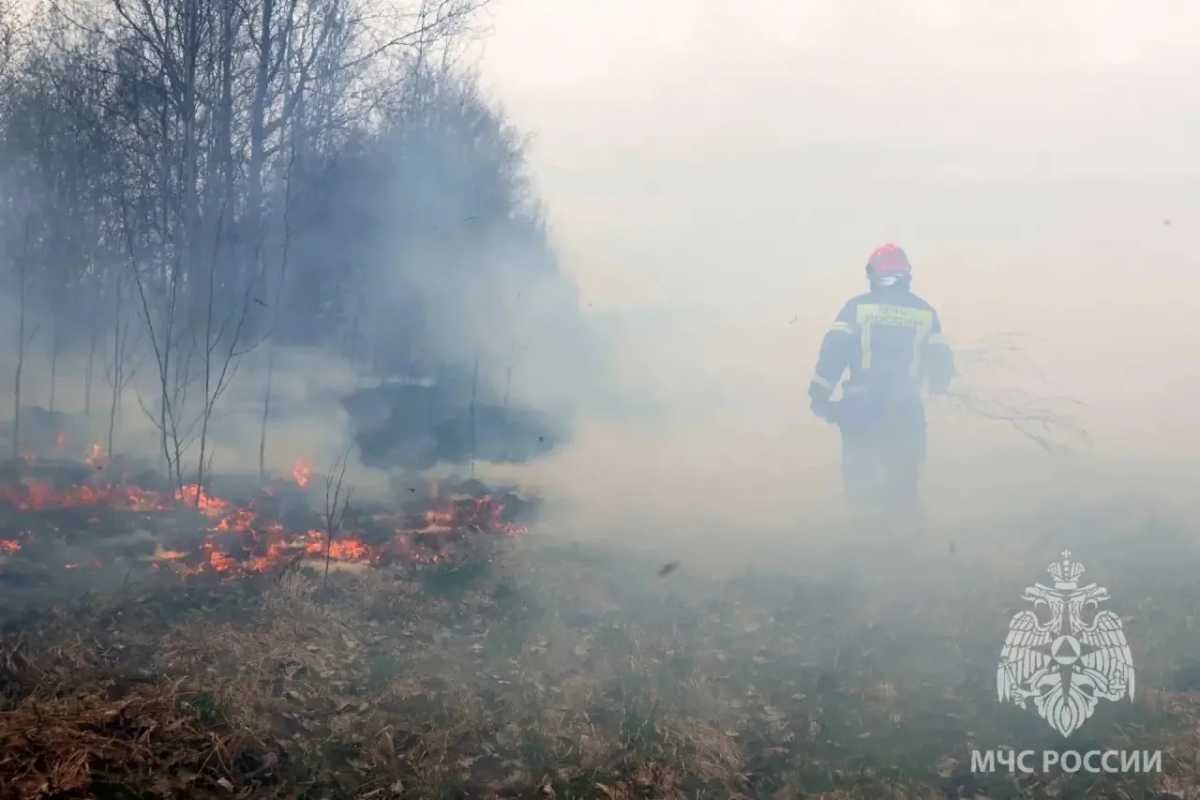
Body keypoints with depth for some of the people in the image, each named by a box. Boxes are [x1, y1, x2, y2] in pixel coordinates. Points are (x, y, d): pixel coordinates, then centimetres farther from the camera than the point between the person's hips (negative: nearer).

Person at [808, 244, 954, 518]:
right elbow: (939, 361, 7)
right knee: (903, 478, 16)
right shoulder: (925, 312, 6)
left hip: (861, 407, -1)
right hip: (905, 410, 2)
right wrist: (937, 386, 28)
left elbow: (834, 350, -11)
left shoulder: (857, 307, -1)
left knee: (859, 477, 12)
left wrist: (820, 394, -10)